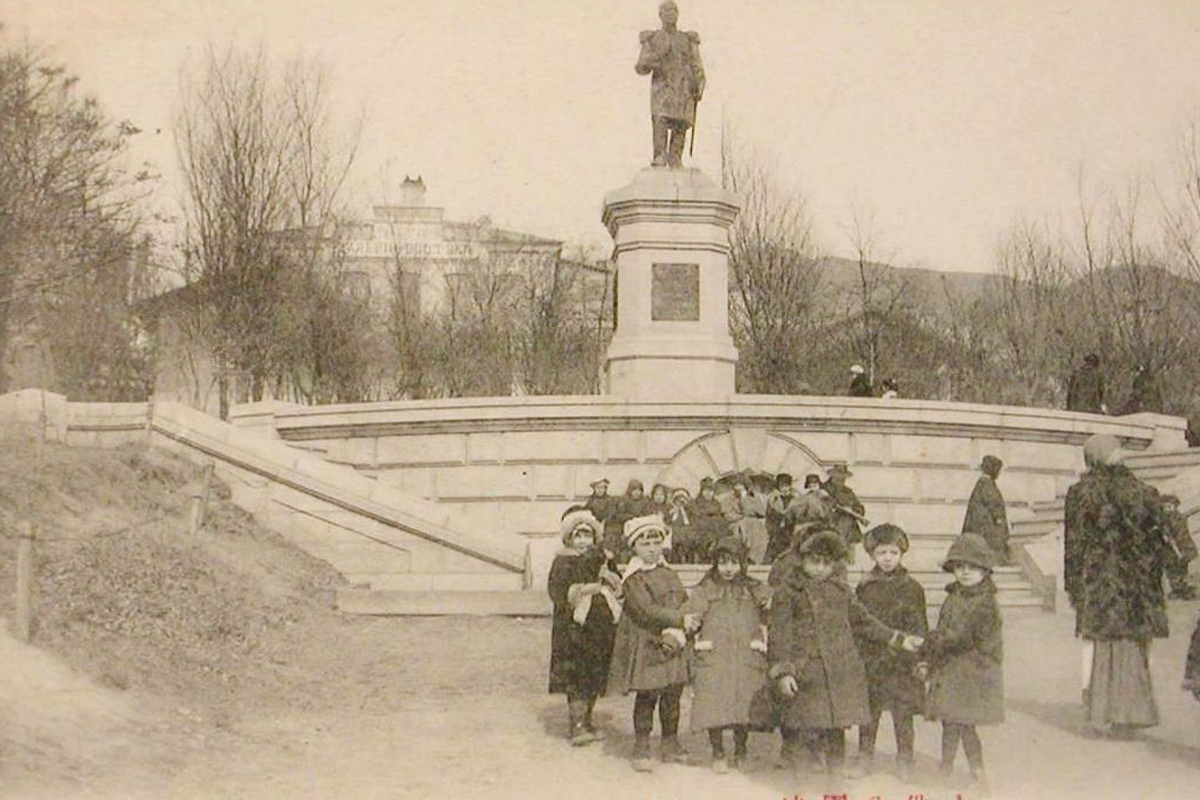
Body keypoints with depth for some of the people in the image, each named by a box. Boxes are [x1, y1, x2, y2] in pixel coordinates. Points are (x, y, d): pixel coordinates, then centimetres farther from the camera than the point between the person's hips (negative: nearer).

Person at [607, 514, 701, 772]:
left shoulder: (669, 574, 12)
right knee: (646, 696, -2)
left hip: (672, 644, 6)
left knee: (672, 695, 10)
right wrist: (681, 620, -24)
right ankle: (641, 749, 8)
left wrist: (674, 632, -14)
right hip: (645, 646, -6)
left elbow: (682, 603, 5)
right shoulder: (633, 579, -9)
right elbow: (646, 610, -20)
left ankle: (671, 745, 23)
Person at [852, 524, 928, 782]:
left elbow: (919, 627, 3)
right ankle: (865, 757, 21)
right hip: (870, 659, 2)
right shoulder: (865, 587, 4)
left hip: (901, 662, -2)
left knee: (903, 713, 3)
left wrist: (919, 658, -3)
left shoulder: (911, 588, 0)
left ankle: (904, 760, 15)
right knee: (868, 712, 9)